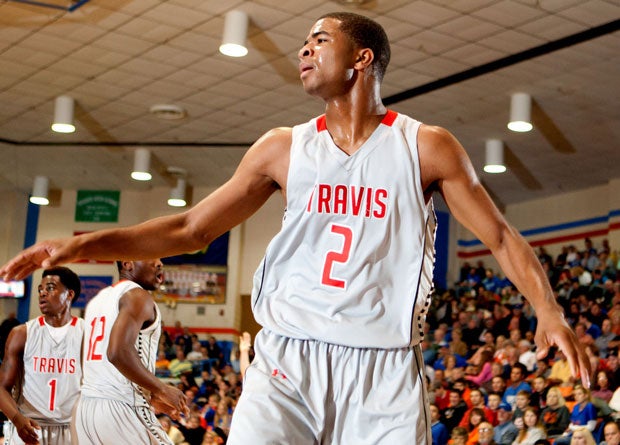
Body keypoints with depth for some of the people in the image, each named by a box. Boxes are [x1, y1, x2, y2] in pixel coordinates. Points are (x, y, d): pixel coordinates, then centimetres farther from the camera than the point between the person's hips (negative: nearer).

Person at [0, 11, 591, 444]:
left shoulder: (426, 147, 4)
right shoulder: (283, 148, 10)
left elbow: (500, 237, 6)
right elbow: (192, 229, 12)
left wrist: (548, 311, -12)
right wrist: (85, 245, 2)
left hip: (385, 367, -1)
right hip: (288, 359, 1)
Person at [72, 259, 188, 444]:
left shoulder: (96, 300, 21)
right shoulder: (137, 296, -8)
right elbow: (118, 352, -23)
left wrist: (148, 397, 25)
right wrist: (162, 390, -13)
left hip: (86, 407, 9)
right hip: (122, 409, -9)